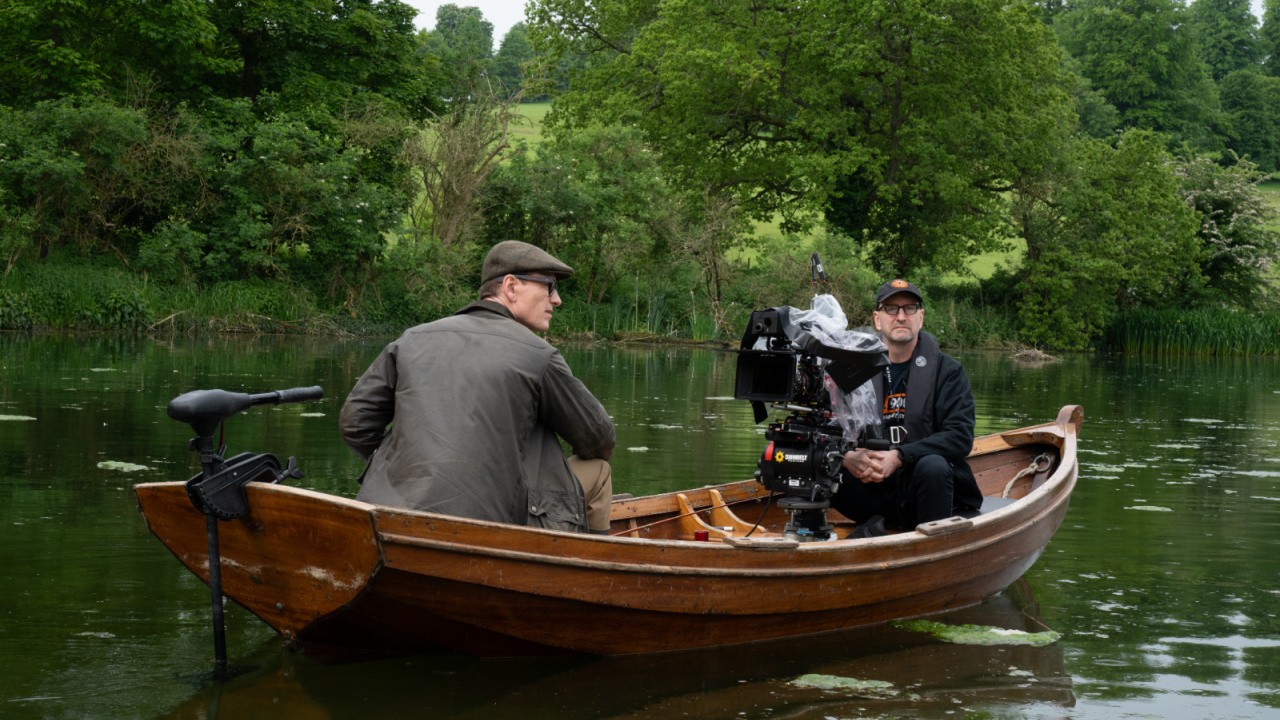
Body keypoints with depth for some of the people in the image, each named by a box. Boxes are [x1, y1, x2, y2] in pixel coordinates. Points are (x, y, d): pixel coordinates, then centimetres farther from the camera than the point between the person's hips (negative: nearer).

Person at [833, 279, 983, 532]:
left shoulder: (947, 371, 2)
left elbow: (960, 436, -11)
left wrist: (899, 457, -24)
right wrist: (847, 456, -20)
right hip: (873, 495, 2)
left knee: (932, 465, -35)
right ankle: (873, 523, -7)